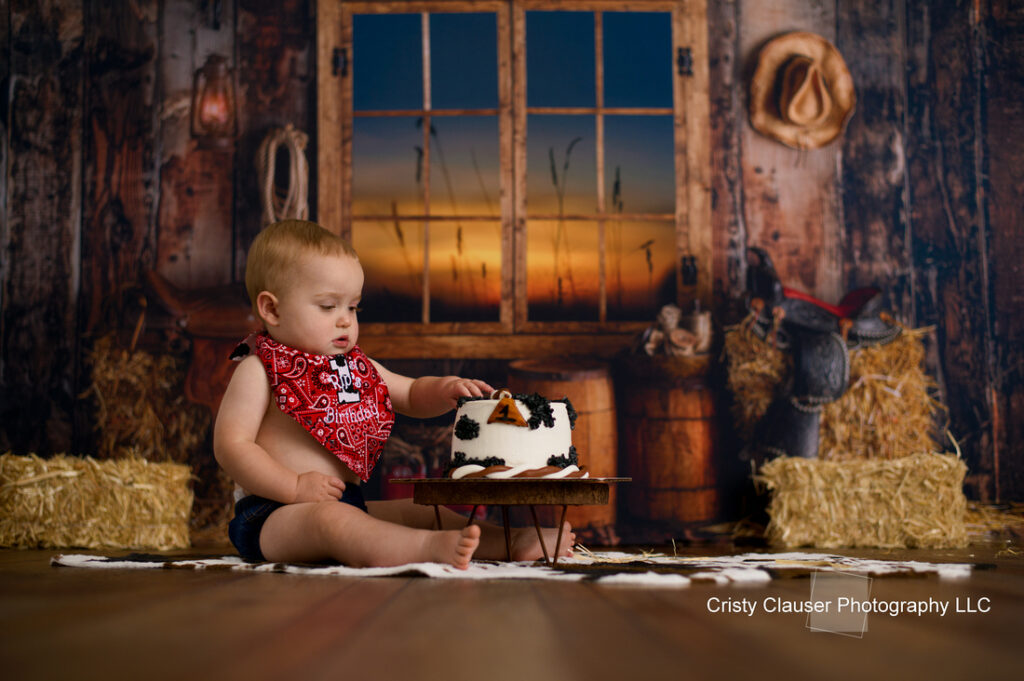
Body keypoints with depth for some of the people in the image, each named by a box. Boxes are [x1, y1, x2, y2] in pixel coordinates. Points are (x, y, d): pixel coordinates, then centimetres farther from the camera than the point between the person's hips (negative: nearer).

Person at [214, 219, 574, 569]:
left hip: (349, 503, 9)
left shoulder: (356, 367, 16)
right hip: (272, 514, -9)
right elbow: (231, 446, -12)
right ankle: (432, 548, -57)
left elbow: (412, 396, 27)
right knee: (329, 517, -36)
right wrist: (295, 487, -22)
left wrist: (444, 390, 2)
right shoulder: (260, 369, -6)